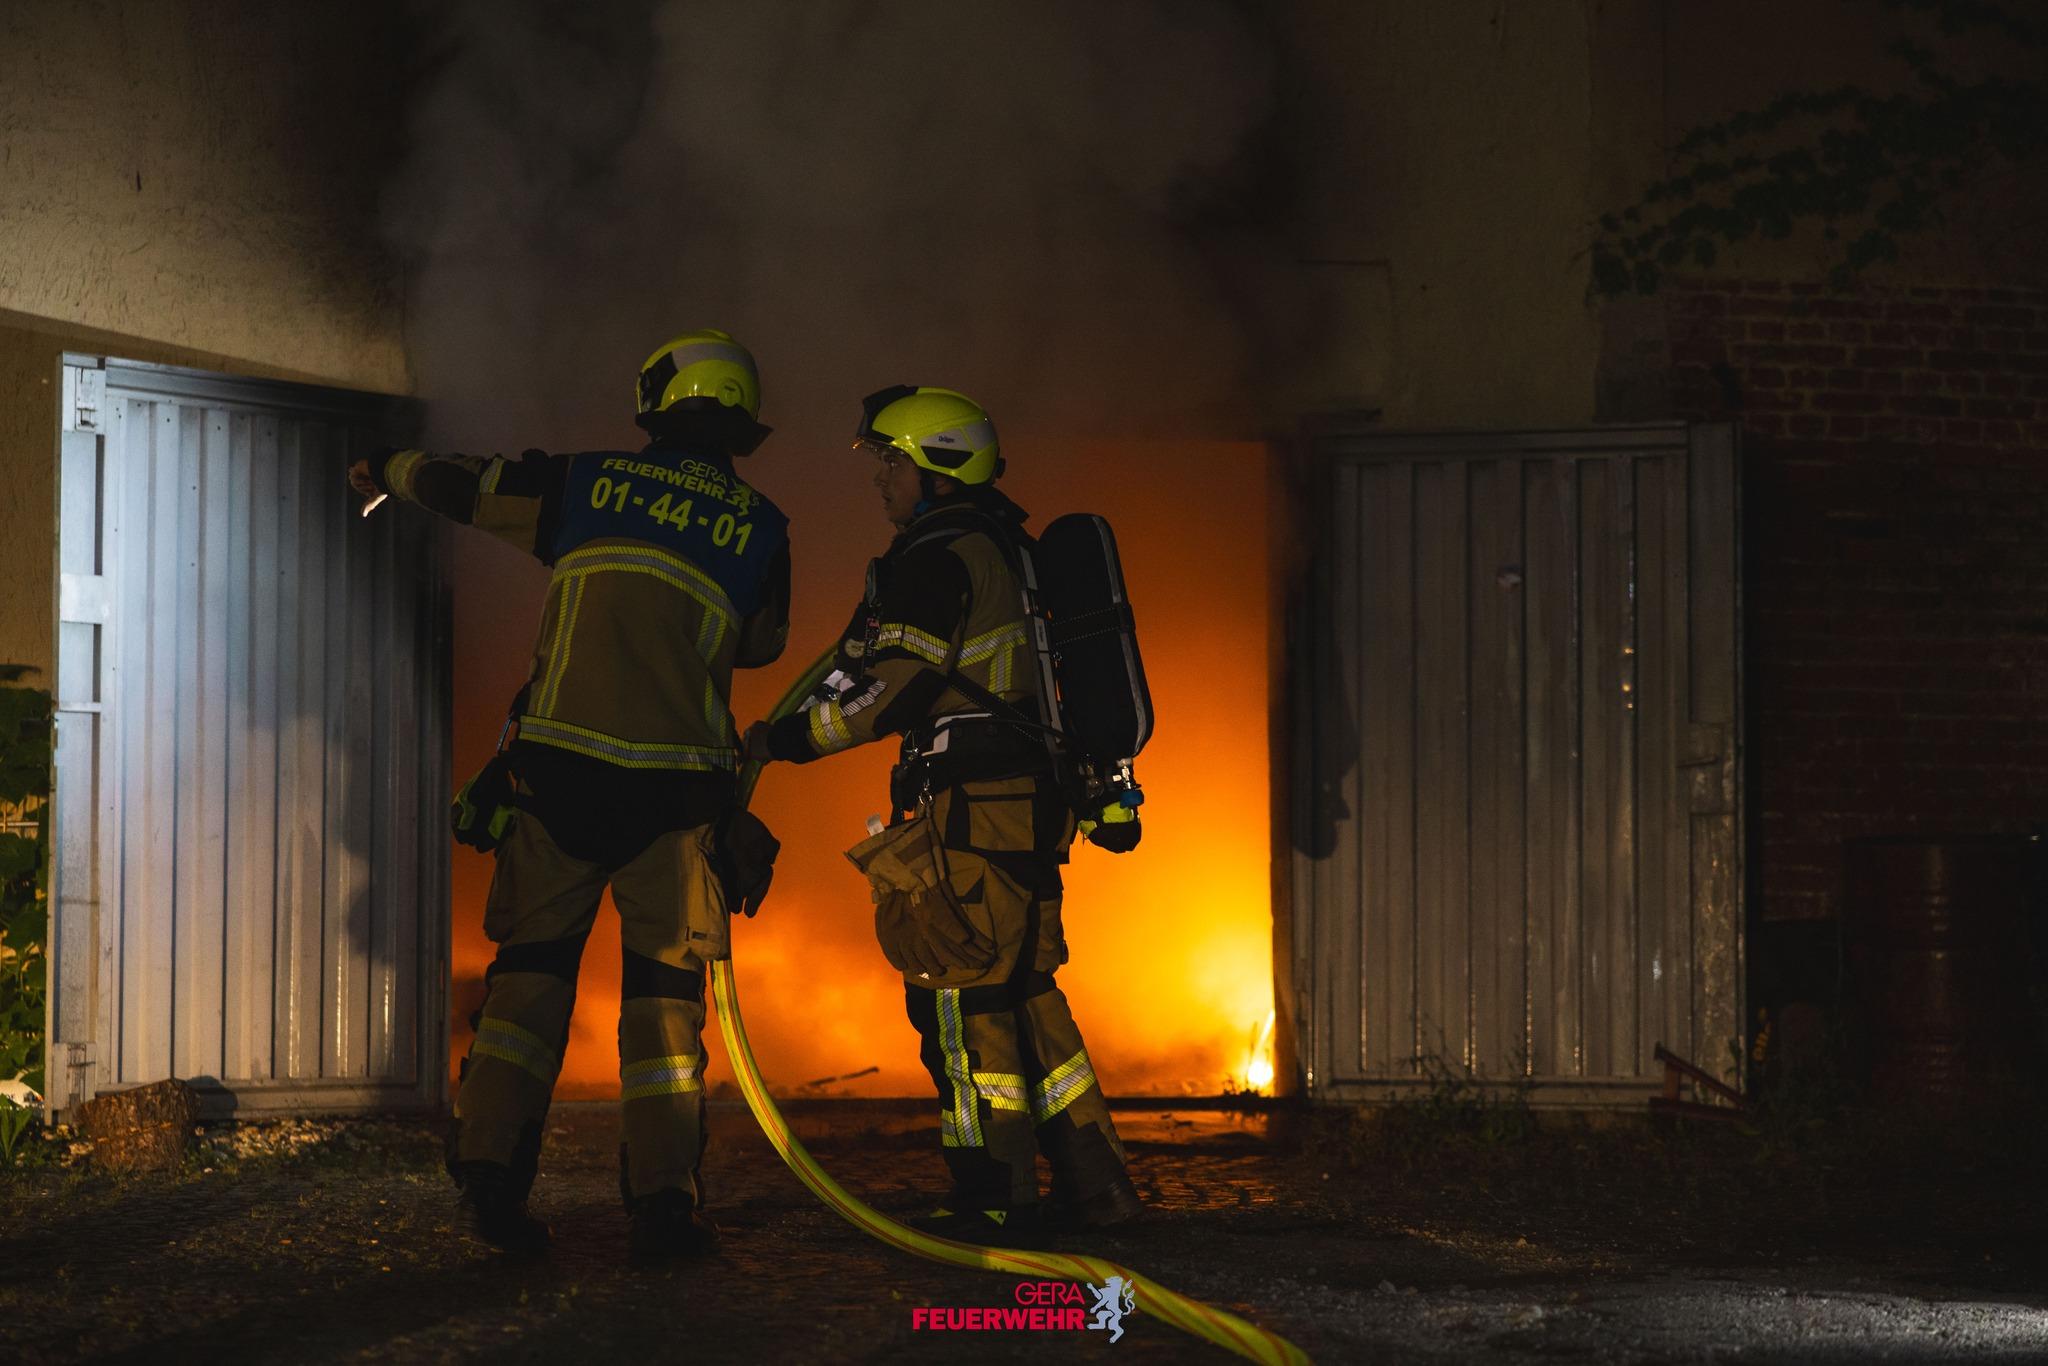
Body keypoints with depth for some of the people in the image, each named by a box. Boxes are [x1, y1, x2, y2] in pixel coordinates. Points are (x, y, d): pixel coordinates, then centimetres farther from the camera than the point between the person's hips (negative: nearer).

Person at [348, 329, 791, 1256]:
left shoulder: (586, 483, 6)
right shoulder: (761, 527, 4)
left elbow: (455, 486, 18)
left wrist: (387, 471, 39)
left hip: (560, 762, 1)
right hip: (677, 783, -1)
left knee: (531, 962, 11)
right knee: (664, 985, 6)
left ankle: (489, 1174, 4)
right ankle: (663, 1203, 0)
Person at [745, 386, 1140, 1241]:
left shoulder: (937, 558, -12)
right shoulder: (1003, 549, 18)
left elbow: (888, 688, -15)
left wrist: (787, 740, -7)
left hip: (972, 814, -9)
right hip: (1028, 807, 10)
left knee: (963, 996, -4)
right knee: (1022, 994, 14)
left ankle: (996, 1196, -1)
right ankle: (1092, 1182, 16)